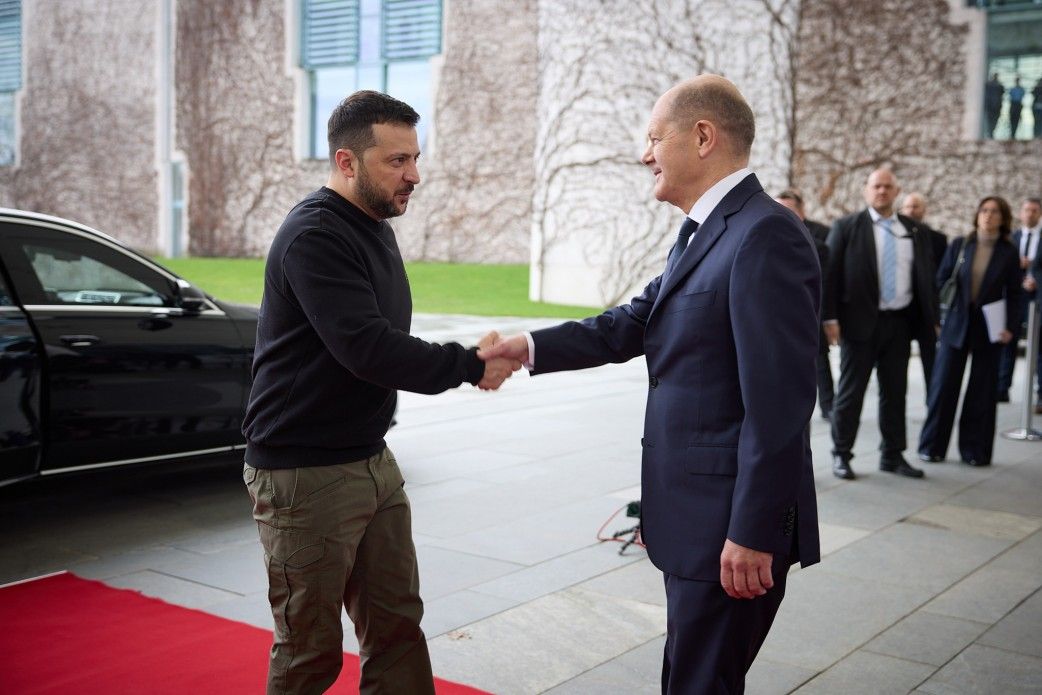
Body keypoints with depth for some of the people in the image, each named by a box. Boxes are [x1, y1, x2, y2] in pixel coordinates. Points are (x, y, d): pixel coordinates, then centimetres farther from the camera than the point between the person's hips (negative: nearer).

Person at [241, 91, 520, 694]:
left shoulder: (376, 227, 12)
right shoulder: (313, 236, -18)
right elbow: (366, 349, -26)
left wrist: (466, 361, 3)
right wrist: (469, 366, -18)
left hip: (372, 461, 9)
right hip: (305, 474, -8)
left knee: (398, 627, 12)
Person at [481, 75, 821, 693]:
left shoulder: (765, 235, -19)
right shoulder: (703, 233, 12)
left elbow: (779, 403, -23)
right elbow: (633, 324, 14)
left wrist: (751, 533, -22)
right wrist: (530, 348, 4)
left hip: (733, 524, -9)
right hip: (695, 514, 9)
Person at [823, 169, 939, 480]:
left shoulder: (914, 231, 8)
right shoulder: (847, 227, -2)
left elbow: (926, 276, 11)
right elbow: (831, 273, -5)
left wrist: (932, 318, 7)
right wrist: (830, 317, -12)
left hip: (899, 322, 4)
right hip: (860, 322, -4)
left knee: (895, 391, 11)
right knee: (851, 391, 3)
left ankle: (893, 455, 21)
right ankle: (841, 455, 14)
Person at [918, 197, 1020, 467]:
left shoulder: (1008, 253, 2)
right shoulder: (959, 246, 3)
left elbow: (1013, 294, 3)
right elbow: (941, 281, 5)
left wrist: (1009, 326, -9)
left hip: (988, 330, 0)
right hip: (956, 325, 0)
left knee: (981, 392, 5)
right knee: (943, 386, 0)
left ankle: (975, 450, 14)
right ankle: (932, 447, 9)